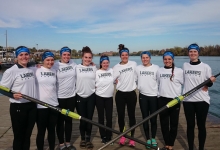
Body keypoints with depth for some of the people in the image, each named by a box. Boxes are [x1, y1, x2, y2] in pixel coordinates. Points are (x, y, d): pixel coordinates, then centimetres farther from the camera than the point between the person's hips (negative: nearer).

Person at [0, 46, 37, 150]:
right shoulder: (11, 71, -11)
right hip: (18, 107, -5)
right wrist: (12, 95, -25)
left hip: (32, 106, 5)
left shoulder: (31, 70, 8)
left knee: (27, 135, 17)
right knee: (19, 136, 7)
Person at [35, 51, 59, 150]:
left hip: (54, 105, 4)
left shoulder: (54, 71, 8)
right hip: (41, 106, -4)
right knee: (41, 131, 8)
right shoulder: (37, 71, -7)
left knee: (52, 130, 15)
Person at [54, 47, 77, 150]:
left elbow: (77, 77, 14)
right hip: (59, 97, -4)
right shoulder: (55, 66, -9)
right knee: (60, 121, 8)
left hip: (71, 96, 4)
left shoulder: (74, 64, 3)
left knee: (69, 120, 13)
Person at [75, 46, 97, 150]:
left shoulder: (94, 67, 3)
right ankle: (82, 139, 26)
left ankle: (88, 140, 21)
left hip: (91, 96, 1)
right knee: (82, 119, 6)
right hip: (80, 96, -1)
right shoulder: (77, 67, -3)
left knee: (89, 118, 6)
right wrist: (76, 89, -3)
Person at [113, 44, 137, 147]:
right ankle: (122, 136, 25)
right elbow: (113, 80, 1)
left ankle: (132, 138, 18)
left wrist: (134, 85, 9)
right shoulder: (116, 67, -1)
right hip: (120, 94, 0)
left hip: (131, 93, 0)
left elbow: (136, 76, 12)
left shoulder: (134, 64, 1)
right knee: (121, 115, 6)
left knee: (131, 115, 5)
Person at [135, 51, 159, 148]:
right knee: (145, 118, 9)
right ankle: (148, 139, 22)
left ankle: (153, 138, 23)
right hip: (143, 96, 2)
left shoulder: (156, 68, -1)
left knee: (153, 119, 4)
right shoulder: (138, 68, 5)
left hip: (154, 96, -1)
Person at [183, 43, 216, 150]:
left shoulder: (205, 67, -3)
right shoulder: (185, 65, 6)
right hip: (188, 100, 2)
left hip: (202, 100, -2)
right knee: (190, 125, 10)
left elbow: (209, 84, 1)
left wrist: (210, 82, -20)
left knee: (201, 126, 6)